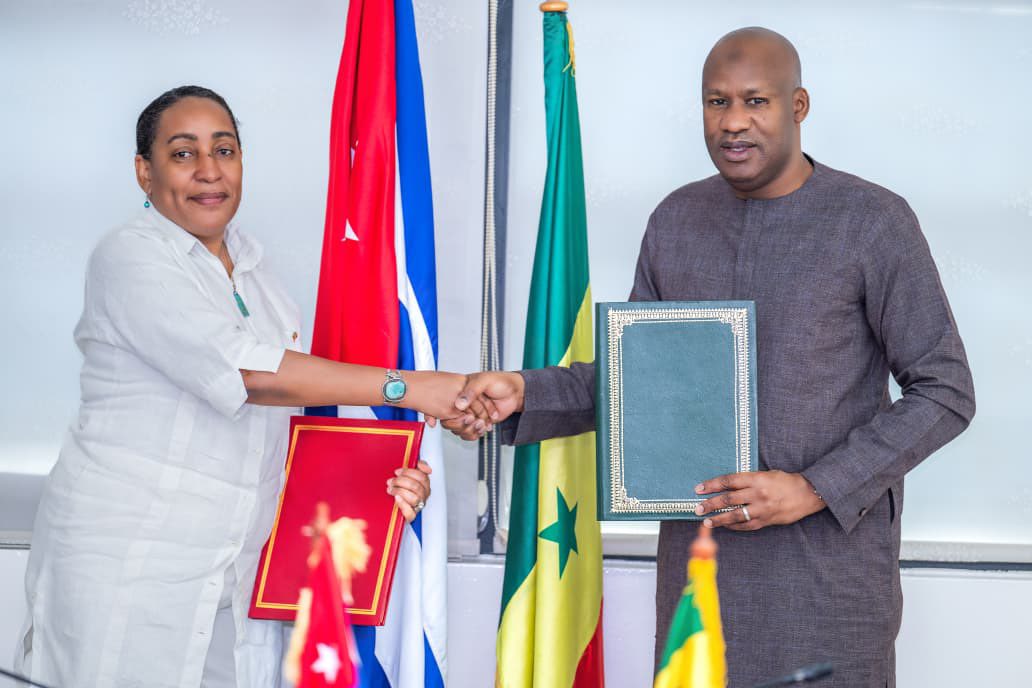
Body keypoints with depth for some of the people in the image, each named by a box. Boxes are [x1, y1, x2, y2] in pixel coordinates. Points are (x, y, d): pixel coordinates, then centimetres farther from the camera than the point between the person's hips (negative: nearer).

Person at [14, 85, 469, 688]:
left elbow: (292, 411, 17)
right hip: (126, 565, -6)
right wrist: (405, 386, -21)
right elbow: (245, 372, -21)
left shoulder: (250, 266, 15)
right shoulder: (131, 258, -9)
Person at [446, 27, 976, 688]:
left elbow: (946, 393, -8)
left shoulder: (873, 220, -9)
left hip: (831, 548, -4)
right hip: (699, 548, 4)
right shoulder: (677, 220, 6)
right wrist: (523, 394, -4)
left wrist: (816, 489, -17)